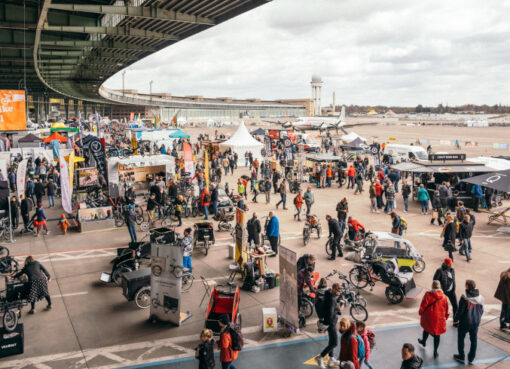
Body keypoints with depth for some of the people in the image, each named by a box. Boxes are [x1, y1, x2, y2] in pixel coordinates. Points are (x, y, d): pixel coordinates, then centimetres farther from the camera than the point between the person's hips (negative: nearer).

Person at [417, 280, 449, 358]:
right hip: (439, 320, 1)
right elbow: (446, 309, 0)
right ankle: (435, 352, 16)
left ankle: (423, 341, 52)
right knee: (437, 334, 11)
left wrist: (420, 313, 7)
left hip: (428, 318, 0)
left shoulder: (427, 295, -18)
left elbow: (423, 306, -12)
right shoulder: (444, 297, -10)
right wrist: (445, 317, 16)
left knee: (427, 328, 28)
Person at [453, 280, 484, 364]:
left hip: (465, 322, -4)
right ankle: (471, 358, 24)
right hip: (476, 322, 5)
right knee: (474, 340, 15)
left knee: (461, 338, 14)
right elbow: (481, 310, 7)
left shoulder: (465, 297, -21)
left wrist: (455, 319, -1)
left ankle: (461, 357, 23)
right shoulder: (480, 297, -4)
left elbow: (460, 311, -17)